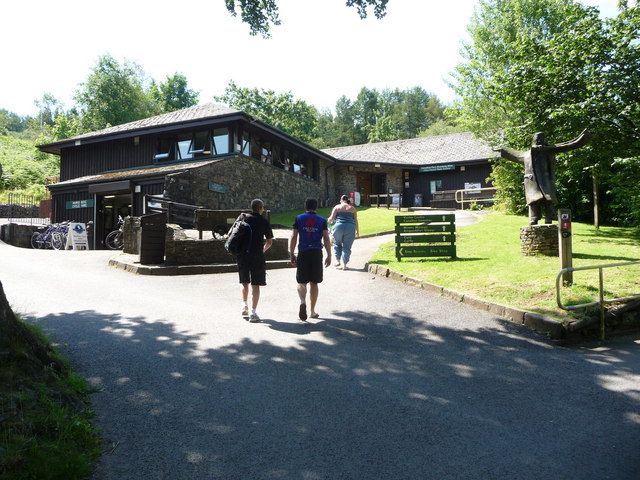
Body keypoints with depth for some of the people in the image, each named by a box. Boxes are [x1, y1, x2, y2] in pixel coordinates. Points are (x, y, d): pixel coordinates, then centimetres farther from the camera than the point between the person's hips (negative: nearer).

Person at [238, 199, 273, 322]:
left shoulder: (243, 218, 7)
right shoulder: (264, 221, 0)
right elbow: (269, 242, 3)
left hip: (242, 255, 3)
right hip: (257, 256, -3)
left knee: (245, 283, 22)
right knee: (255, 285, 2)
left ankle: (244, 306, 23)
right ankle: (253, 313, -1)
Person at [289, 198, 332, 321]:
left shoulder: (299, 219, 2)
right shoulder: (322, 220, 3)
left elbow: (294, 237, -1)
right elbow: (326, 239, -1)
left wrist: (291, 254, 5)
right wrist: (329, 256, 3)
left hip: (303, 254, -1)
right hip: (317, 254, 1)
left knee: (301, 282, 8)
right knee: (314, 283, 11)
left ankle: (303, 302, -20)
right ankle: (312, 311, 16)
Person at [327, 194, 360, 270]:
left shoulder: (337, 207, 8)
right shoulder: (352, 208, 12)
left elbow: (331, 218, 1)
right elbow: (356, 221, 10)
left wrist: (328, 220, 22)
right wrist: (357, 231, 17)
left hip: (339, 227, -1)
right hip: (350, 228, 1)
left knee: (337, 244, 20)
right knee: (347, 247, 7)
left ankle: (337, 260, 14)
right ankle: (344, 264, 7)